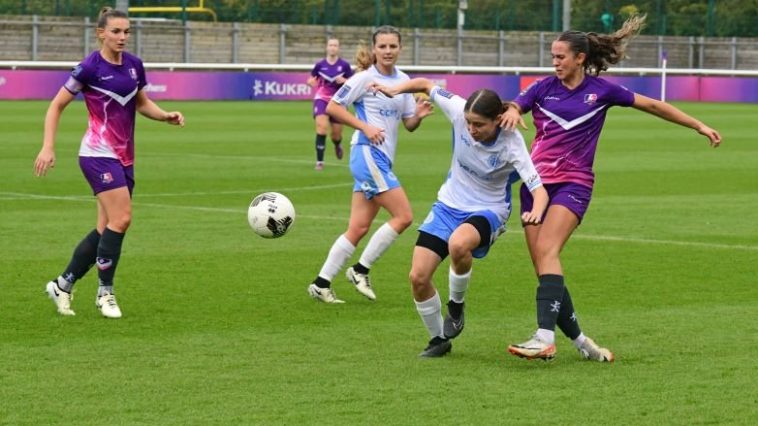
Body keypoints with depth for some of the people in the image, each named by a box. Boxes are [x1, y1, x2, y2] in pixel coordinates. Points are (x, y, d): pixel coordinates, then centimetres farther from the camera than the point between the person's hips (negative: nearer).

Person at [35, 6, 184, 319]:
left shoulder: (134, 65, 6)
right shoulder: (90, 67, -11)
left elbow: (142, 103, 21)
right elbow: (57, 106, -4)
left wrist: (166, 116, 2)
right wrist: (48, 147, -12)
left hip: (124, 157, 7)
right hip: (98, 154, -7)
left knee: (108, 229, 7)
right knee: (121, 218, -18)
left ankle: (62, 285, 19)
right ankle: (105, 292, -4)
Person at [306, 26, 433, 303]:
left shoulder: (403, 81, 11)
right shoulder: (365, 78, -8)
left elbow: (409, 124, 14)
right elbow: (332, 107, -7)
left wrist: (419, 115, -8)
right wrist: (365, 127, -16)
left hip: (383, 160, 7)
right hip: (368, 154, -7)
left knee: (359, 228, 5)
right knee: (403, 216, -12)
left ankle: (321, 284, 8)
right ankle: (361, 270, -2)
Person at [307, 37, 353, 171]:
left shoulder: (344, 65, -2)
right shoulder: (320, 65, 0)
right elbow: (312, 80, 13)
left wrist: (344, 80, -16)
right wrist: (311, 82, -11)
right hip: (322, 99, -1)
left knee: (336, 133, 6)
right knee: (321, 127, -20)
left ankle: (338, 144, 47)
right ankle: (319, 161, -13)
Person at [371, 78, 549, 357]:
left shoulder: (511, 145, -24)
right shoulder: (459, 111, -17)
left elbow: (538, 189, -29)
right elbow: (426, 85, -1)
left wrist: (536, 211, -50)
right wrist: (396, 90, -18)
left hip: (488, 210, -4)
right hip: (449, 205, 4)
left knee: (459, 244, -39)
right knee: (418, 277, -6)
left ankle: (456, 305, -9)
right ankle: (439, 339, 19)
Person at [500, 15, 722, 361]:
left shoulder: (600, 90, 2)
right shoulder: (543, 88, 8)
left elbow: (652, 106, 11)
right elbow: (507, 111, -1)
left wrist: (699, 126, 13)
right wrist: (512, 112, -27)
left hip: (572, 184, -4)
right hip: (536, 181, 4)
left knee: (547, 250, -25)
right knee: (542, 265, -2)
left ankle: (545, 338, -36)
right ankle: (578, 340, 12)